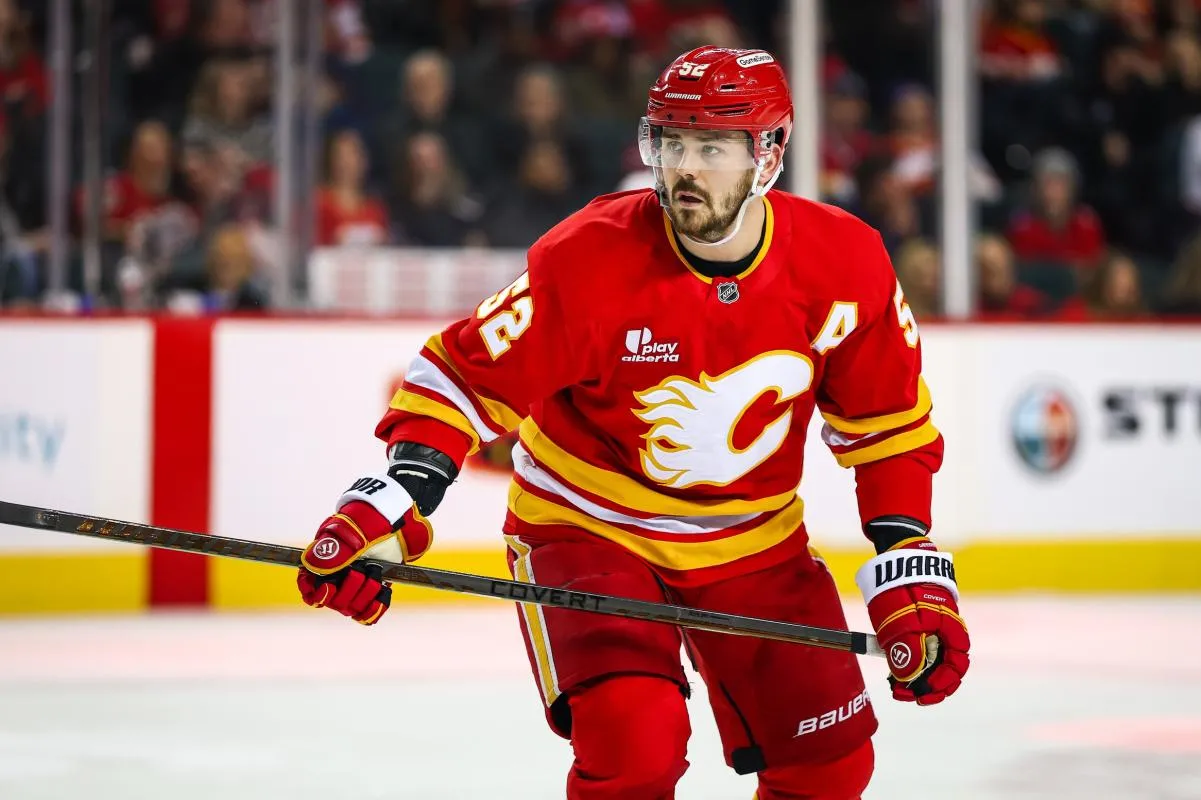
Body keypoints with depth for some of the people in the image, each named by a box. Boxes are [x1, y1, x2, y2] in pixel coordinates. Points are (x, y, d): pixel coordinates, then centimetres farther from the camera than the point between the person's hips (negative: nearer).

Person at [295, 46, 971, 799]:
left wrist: (910, 568, -8)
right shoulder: (589, 260, -24)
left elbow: (890, 424, -1)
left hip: (756, 540, 4)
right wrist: (395, 499, -34)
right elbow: (465, 376, -19)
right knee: (634, 736, -26)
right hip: (586, 529, -4)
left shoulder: (844, 263, -14)